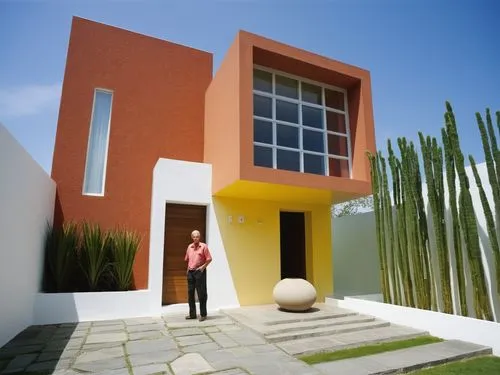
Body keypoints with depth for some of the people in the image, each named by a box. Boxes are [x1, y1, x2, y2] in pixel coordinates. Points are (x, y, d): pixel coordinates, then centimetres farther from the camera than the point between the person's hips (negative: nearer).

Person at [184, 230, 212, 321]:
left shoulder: (203, 246, -5)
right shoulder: (189, 247, 10)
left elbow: (209, 259, -5)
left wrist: (203, 266, -13)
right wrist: (188, 268, 11)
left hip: (200, 272, -5)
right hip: (190, 272, 6)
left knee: (201, 293, -1)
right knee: (190, 293, 11)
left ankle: (203, 314, 10)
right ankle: (192, 314, 23)